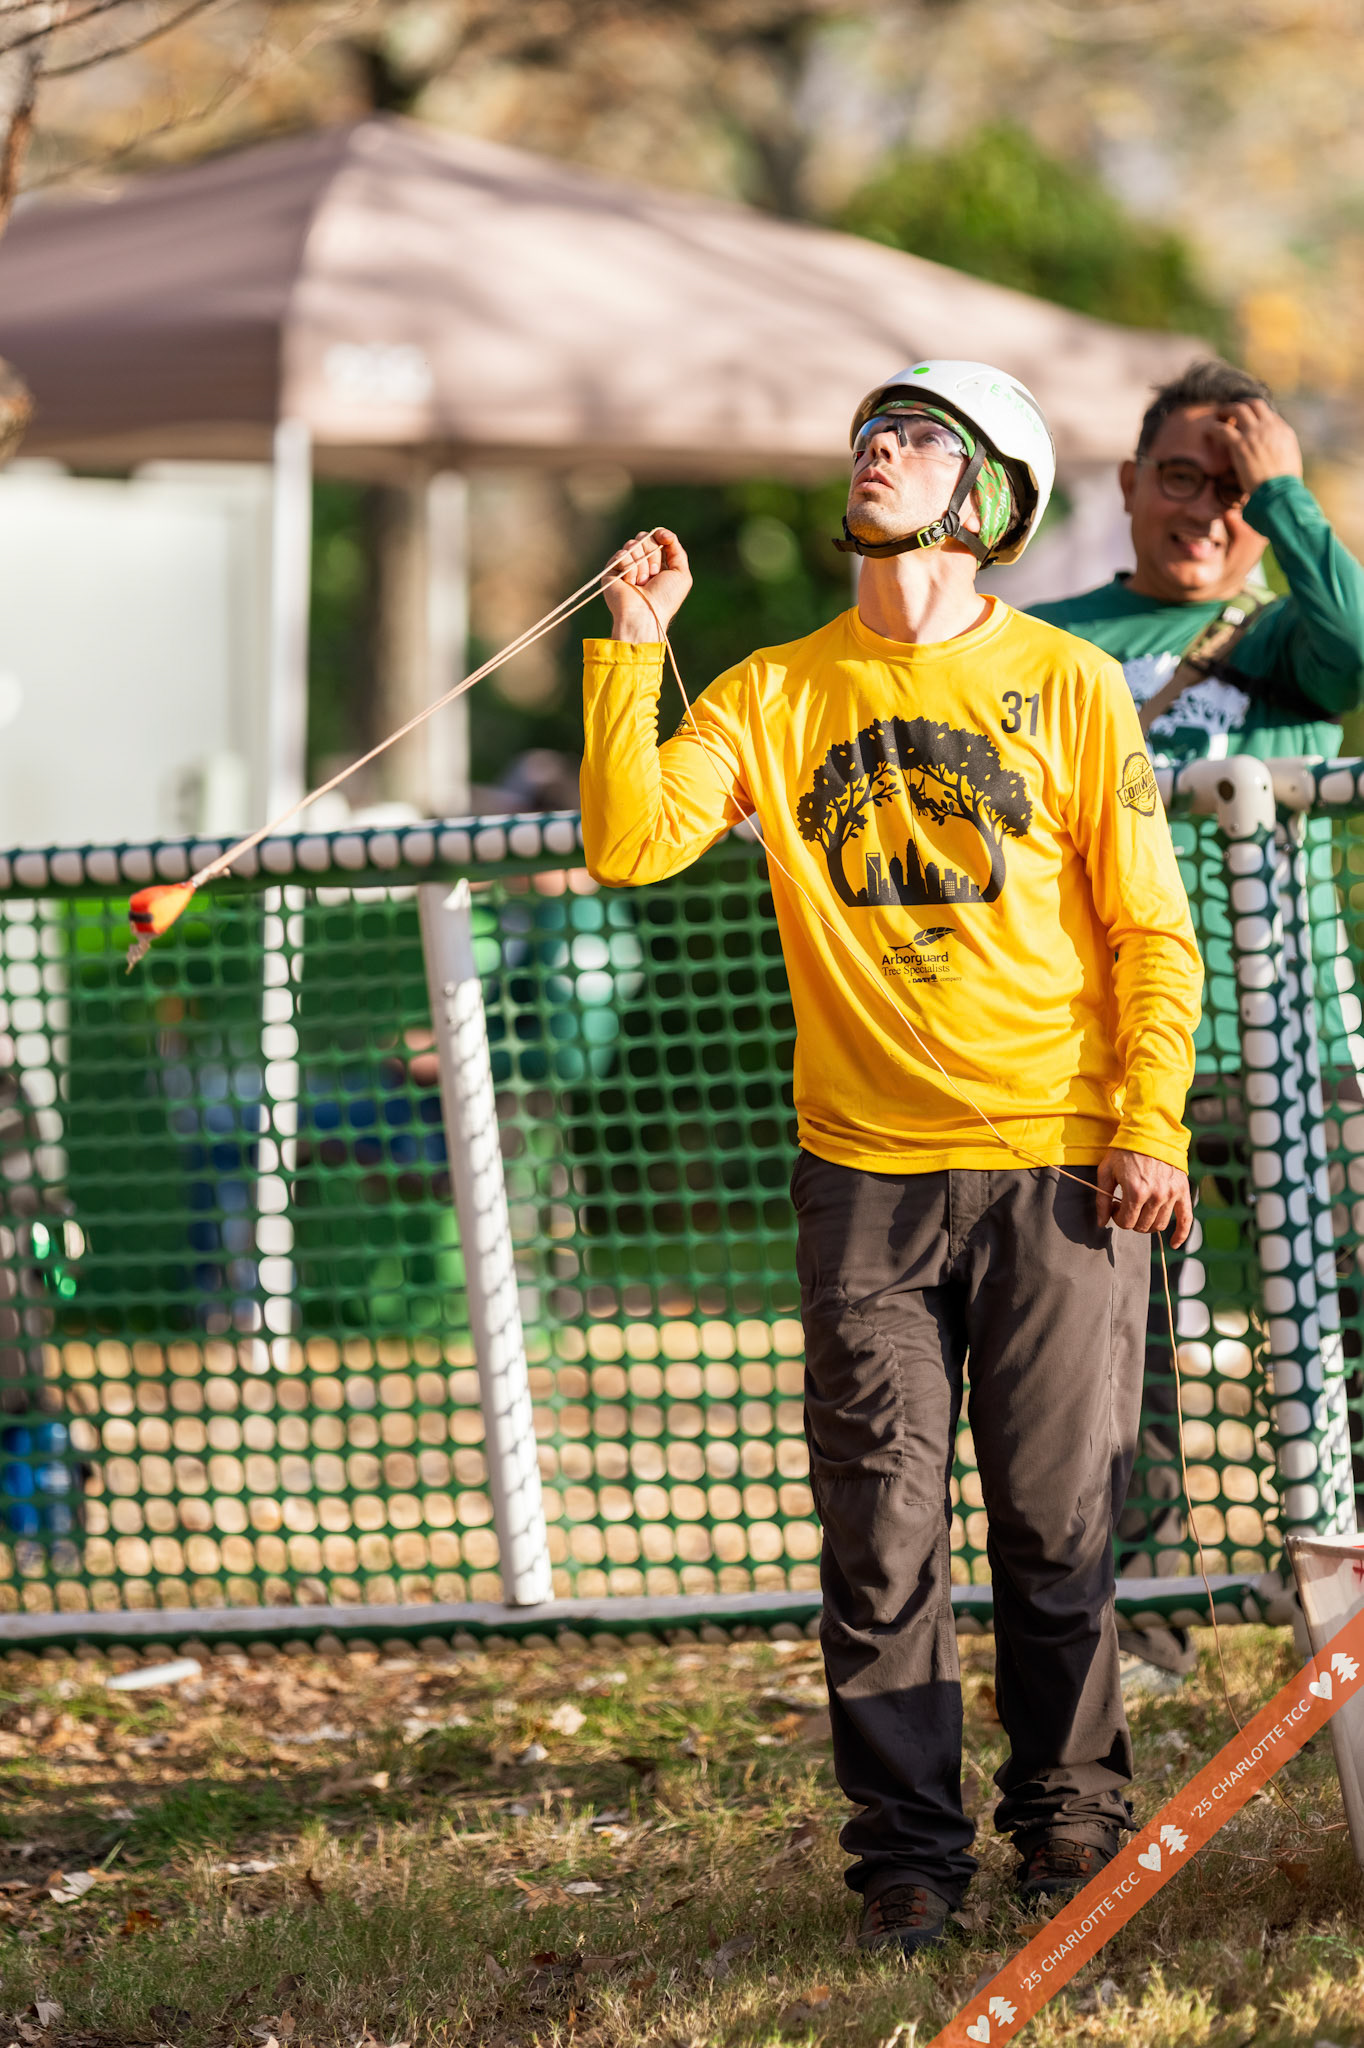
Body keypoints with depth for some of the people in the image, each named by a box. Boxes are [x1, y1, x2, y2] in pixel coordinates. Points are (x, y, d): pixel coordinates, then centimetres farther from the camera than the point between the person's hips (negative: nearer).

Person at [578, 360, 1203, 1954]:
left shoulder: (1065, 684, 3)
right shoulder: (775, 697, 8)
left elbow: (1151, 931, 4)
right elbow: (631, 844, -5)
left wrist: (1149, 1130, -4)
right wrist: (632, 647, -9)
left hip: (1054, 1168, -1)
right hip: (864, 1176, 2)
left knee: (1057, 1527, 2)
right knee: (882, 1534, 0)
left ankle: (1072, 1820, 16)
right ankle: (908, 1845, 9)